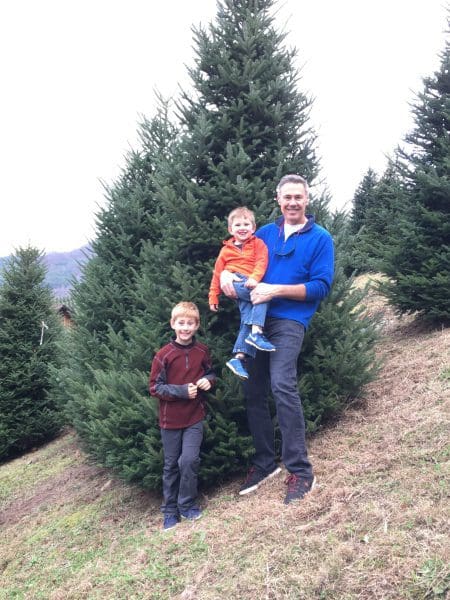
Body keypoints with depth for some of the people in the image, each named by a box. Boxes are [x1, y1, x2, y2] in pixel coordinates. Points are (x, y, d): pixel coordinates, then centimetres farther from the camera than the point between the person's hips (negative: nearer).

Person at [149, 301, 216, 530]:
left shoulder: (202, 351, -3)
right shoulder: (164, 355, -12)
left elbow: (210, 373, 14)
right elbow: (155, 387, -10)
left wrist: (208, 380, -9)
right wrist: (182, 391, -20)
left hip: (195, 417, 1)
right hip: (170, 419, -1)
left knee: (189, 460, -12)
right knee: (171, 465, 11)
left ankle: (187, 504, 10)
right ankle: (170, 511, 25)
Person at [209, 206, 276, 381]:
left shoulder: (257, 244, 16)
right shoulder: (226, 249, 20)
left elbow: (261, 261, -2)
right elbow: (217, 273, 20)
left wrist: (255, 278, -21)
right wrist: (213, 297, 17)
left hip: (250, 285, 2)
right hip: (235, 283, -2)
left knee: (248, 318, -14)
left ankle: (238, 357, -16)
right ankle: (256, 333, -38)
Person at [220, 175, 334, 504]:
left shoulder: (320, 238, 2)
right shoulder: (265, 233, 16)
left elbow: (321, 286, -6)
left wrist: (276, 290, -15)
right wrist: (226, 273, -3)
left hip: (289, 320, -5)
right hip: (255, 317, 5)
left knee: (282, 386, -23)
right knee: (254, 391, 6)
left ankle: (300, 471, -13)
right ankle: (265, 461, 22)